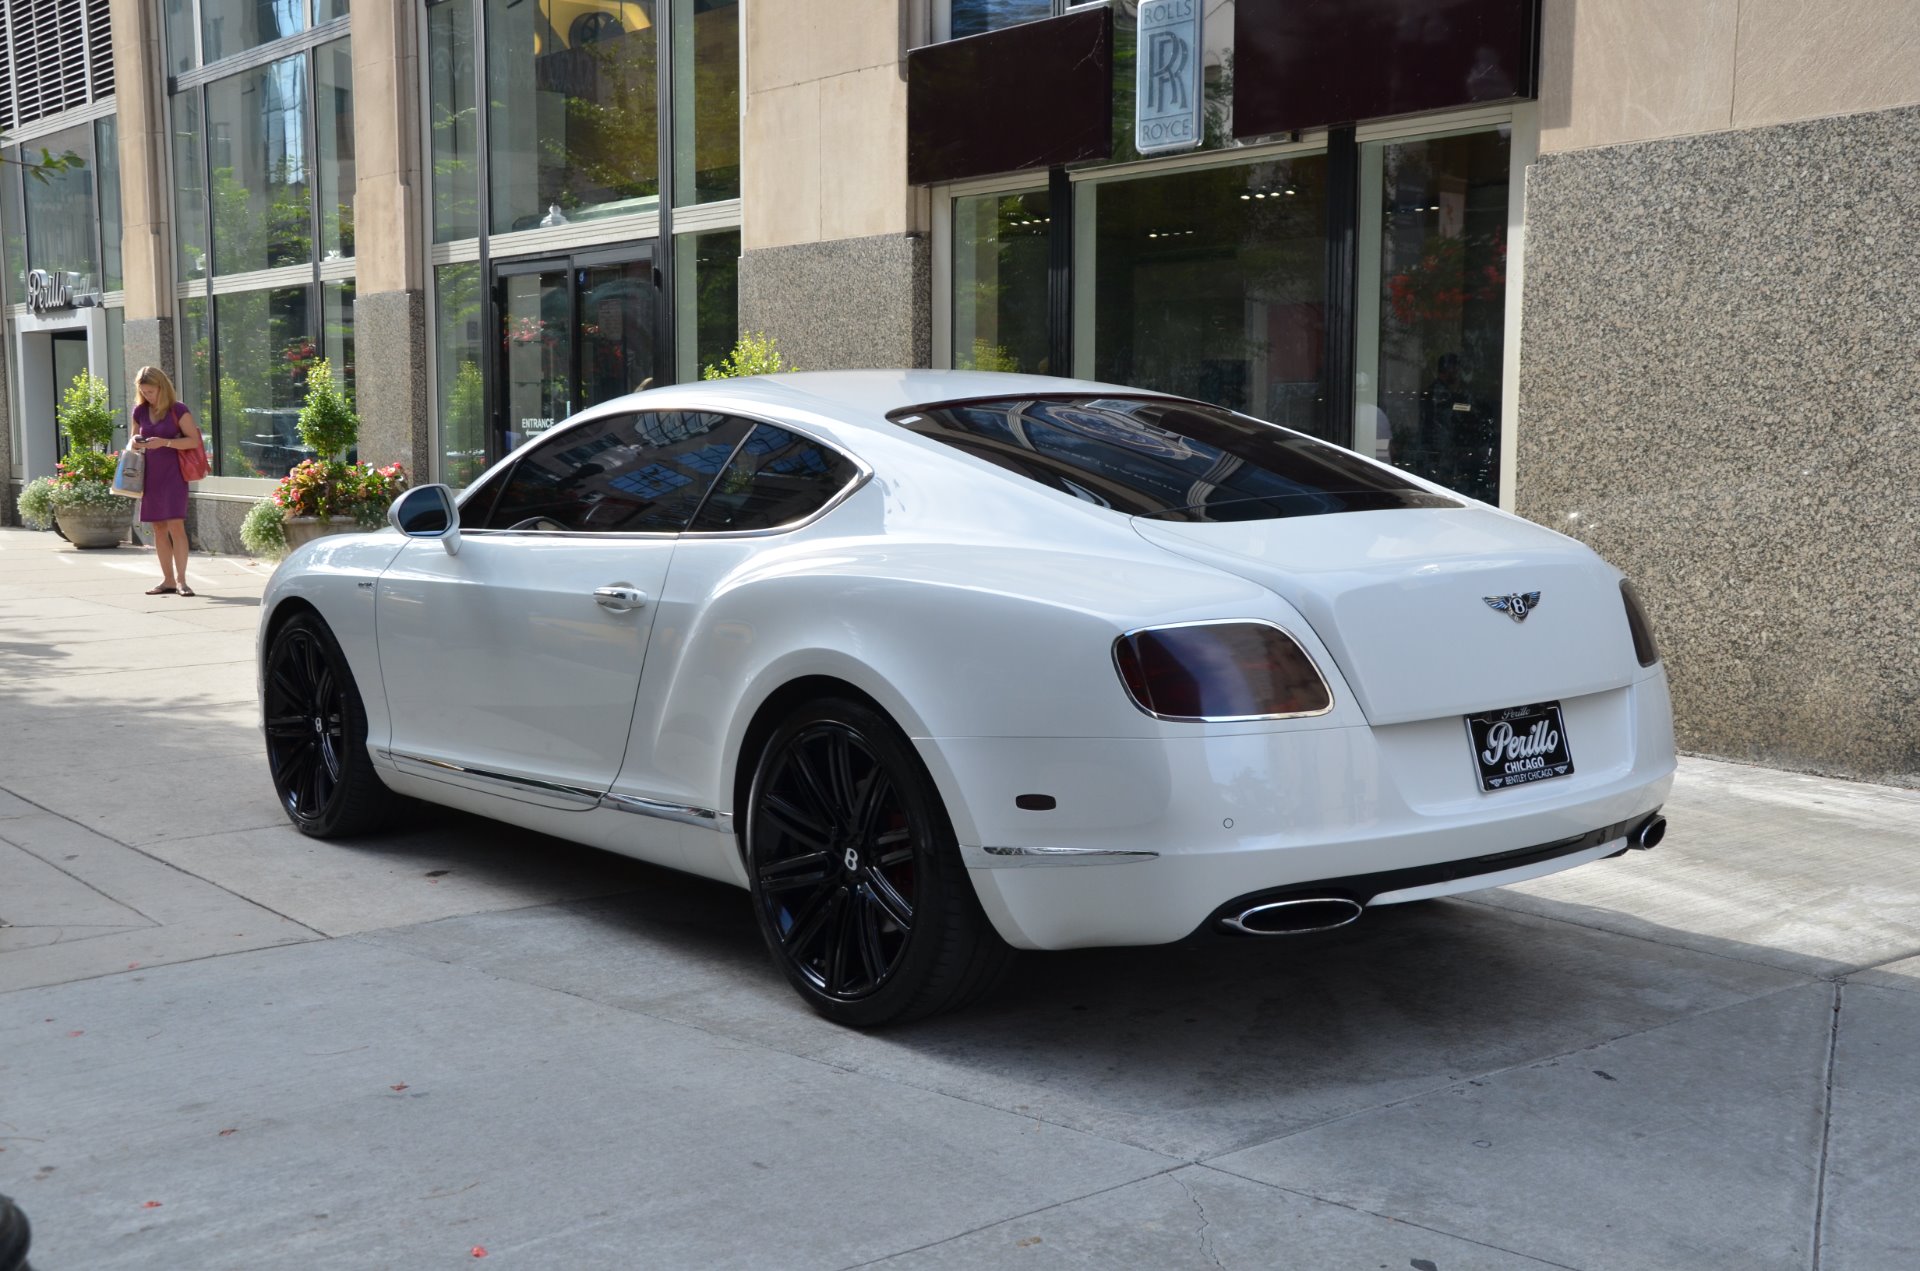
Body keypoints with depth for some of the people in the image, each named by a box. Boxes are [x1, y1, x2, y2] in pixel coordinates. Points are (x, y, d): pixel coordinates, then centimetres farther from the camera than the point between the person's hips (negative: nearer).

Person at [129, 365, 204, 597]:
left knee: (175, 525, -13)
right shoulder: (140, 412, 10)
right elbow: (134, 439, 22)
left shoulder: (178, 410, -6)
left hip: (172, 475, -6)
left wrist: (165, 442, -20)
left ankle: (181, 579, -11)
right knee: (158, 528, 7)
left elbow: (194, 440, -10)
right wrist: (134, 443, -2)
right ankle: (168, 580, 13)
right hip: (150, 475, 6)